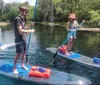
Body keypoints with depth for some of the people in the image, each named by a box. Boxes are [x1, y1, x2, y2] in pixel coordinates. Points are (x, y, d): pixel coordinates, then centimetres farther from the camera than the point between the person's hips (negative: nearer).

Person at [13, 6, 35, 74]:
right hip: (19, 40, -8)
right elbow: (20, 31, -25)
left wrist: (30, 25, 2)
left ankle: (22, 65, 29)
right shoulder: (17, 19, -19)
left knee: (24, 52, 14)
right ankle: (14, 68, 11)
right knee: (19, 54, -4)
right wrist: (30, 31, -18)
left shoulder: (23, 19, 8)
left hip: (24, 39, 9)